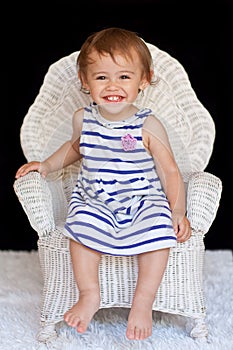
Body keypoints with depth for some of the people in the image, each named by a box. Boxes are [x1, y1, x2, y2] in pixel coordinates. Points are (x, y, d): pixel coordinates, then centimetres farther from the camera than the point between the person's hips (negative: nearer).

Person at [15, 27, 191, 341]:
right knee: (81, 226, -27)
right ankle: (89, 296, -11)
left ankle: (143, 301, -12)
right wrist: (48, 165, 14)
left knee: (158, 231, -29)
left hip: (144, 200, -2)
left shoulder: (148, 126, -10)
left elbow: (169, 170, -5)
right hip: (94, 201, 2)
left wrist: (178, 212, -12)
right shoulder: (83, 119, 1)